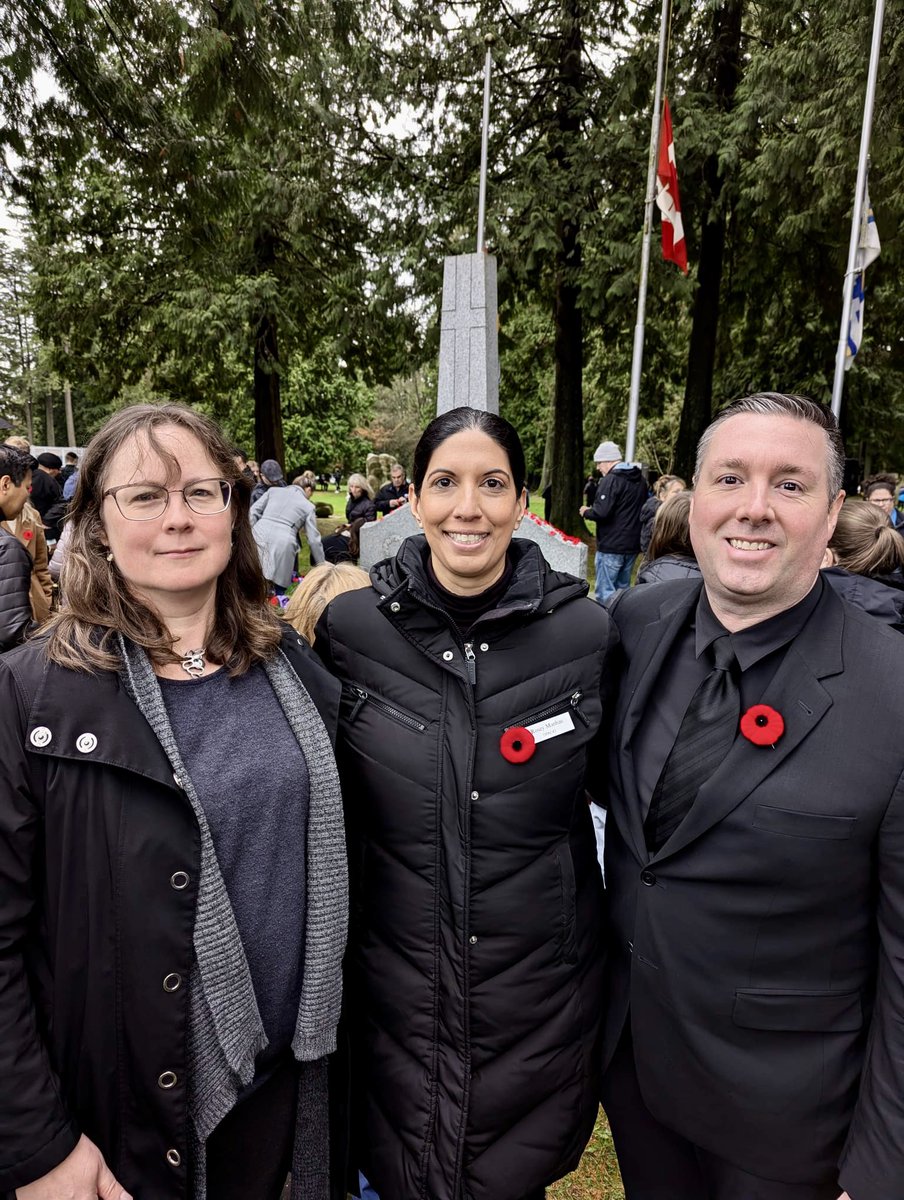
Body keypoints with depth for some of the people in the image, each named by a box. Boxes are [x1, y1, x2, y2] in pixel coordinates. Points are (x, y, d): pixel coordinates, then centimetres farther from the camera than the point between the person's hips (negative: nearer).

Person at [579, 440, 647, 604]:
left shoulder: (611, 480, -15)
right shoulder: (640, 480, 11)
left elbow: (601, 513, -24)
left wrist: (586, 511, -3)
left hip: (611, 546, -8)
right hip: (632, 545, 9)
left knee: (605, 591, -3)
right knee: (623, 589, 18)